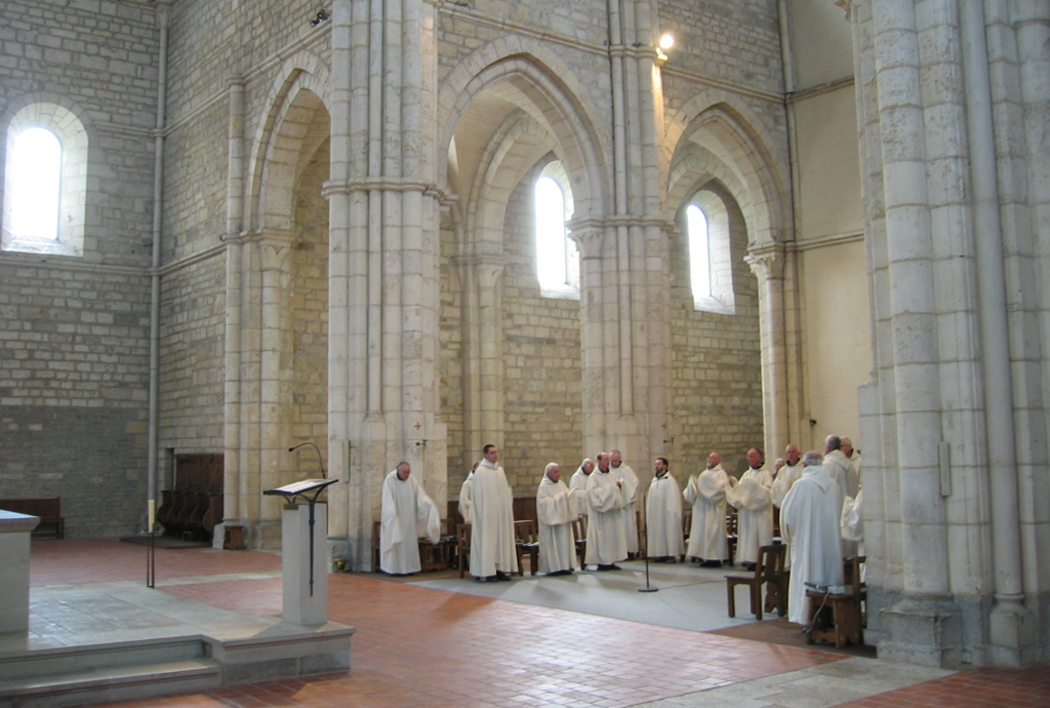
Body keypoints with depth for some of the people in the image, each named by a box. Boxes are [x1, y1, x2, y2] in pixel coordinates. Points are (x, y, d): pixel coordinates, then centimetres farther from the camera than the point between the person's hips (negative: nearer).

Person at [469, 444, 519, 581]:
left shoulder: (500, 471, 12)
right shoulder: (480, 472, -8)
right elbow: (477, 494, -9)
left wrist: (508, 506, 8)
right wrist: (483, 512, -12)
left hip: (501, 513, 7)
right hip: (487, 514, -7)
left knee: (502, 538, 6)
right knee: (487, 540, -5)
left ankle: (500, 569, 10)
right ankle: (487, 572, -4)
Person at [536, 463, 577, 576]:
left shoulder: (561, 484, 13)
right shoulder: (543, 486, -8)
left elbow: (568, 496, 18)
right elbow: (543, 501, -18)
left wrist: (569, 495, -5)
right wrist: (558, 498, -19)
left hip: (563, 518, 7)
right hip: (551, 519, -7)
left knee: (564, 540, 6)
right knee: (553, 543, -5)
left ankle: (565, 565, 11)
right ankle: (553, 567, -2)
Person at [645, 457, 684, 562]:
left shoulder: (670, 480, -7)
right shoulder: (654, 480, 15)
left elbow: (673, 498, -11)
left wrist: (670, 511, -15)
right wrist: (648, 511, 10)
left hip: (666, 513, -7)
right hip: (655, 513, 7)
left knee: (668, 531, -5)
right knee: (657, 533, 4)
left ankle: (671, 554, -1)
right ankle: (660, 554, 7)